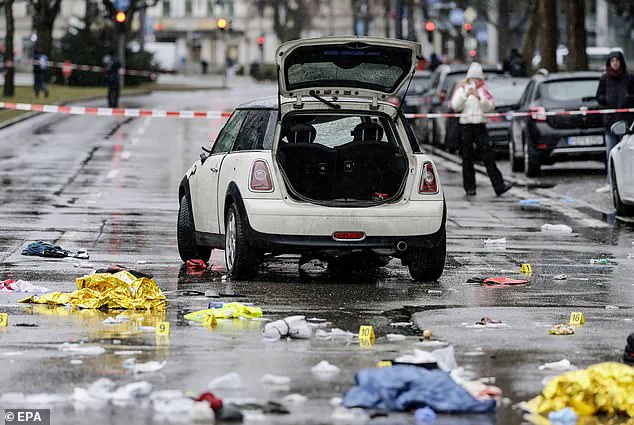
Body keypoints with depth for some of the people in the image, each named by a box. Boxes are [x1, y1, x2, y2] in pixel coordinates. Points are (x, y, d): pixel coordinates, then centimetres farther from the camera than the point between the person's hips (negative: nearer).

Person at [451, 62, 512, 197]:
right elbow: (455, 106, -6)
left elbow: (490, 107, 0)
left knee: (488, 157, -5)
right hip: (465, 126, -1)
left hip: (480, 125, 1)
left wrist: (479, 97, -16)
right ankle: (470, 188, 8)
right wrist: (465, 95, -18)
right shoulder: (462, 89, 6)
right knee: (467, 159, 1)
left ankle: (499, 186, -10)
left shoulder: (483, 90, 10)